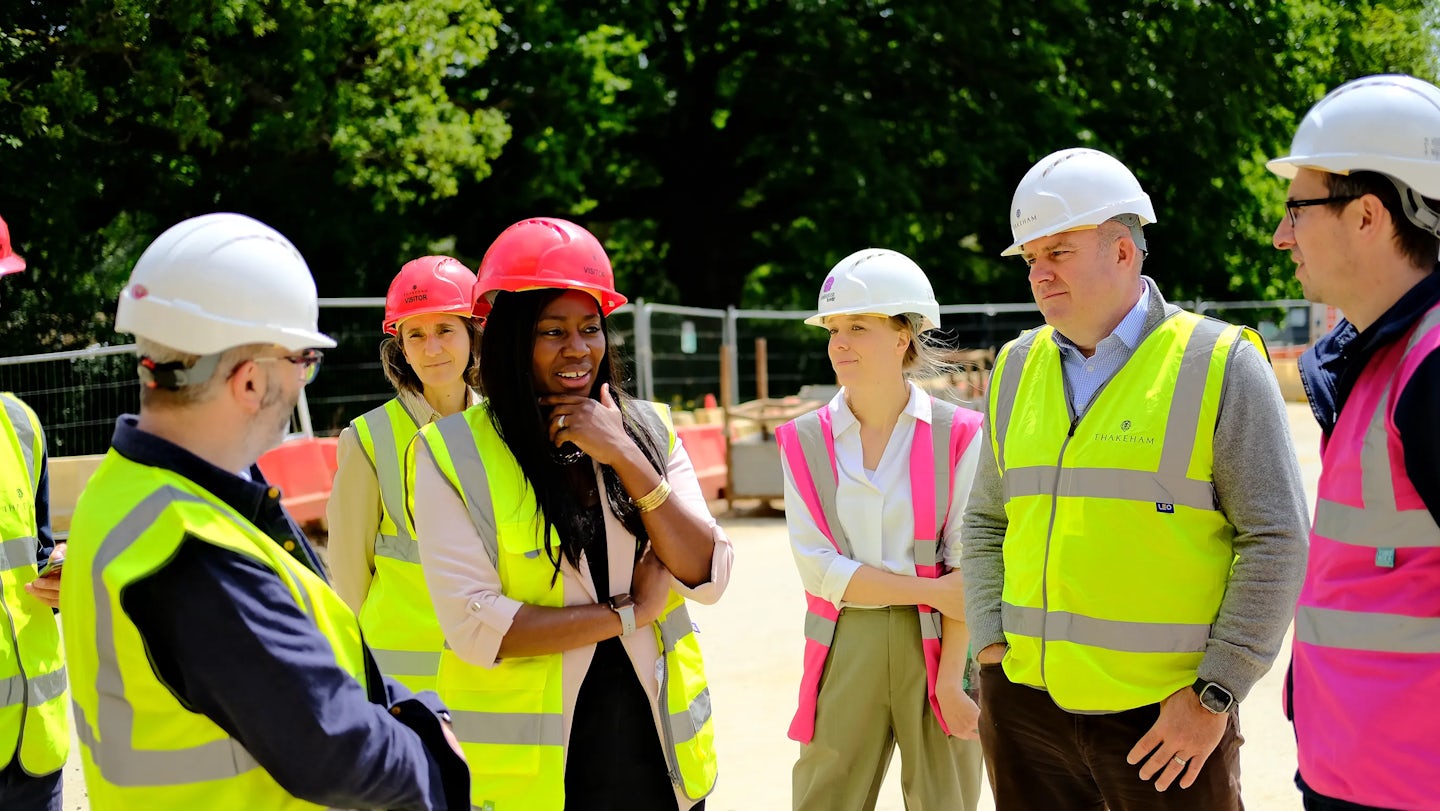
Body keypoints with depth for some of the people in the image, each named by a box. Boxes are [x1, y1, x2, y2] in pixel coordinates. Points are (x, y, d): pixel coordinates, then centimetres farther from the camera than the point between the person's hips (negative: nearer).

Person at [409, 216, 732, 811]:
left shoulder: (649, 429, 4)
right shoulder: (453, 453, -8)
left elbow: (708, 578, -5)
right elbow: (472, 625, -16)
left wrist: (627, 460, -15)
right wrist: (628, 613, -11)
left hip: (656, 745, 3)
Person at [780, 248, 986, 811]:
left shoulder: (958, 436, -2)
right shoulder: (805, 440, 3)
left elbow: (966, 568, -6)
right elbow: (818, 567, -5)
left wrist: (949, 682, -12)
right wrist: (929, 589, -12)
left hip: (937, 645, -1)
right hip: (844, 653, 1)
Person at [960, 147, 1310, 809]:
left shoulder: (1220, 365, -4)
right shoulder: (1017, 369, 10)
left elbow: (1276, 539, -6)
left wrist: (1215, 695, -10)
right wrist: (990, 650, 5)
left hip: (1168, 717, -4)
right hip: (1026, 703, 4)